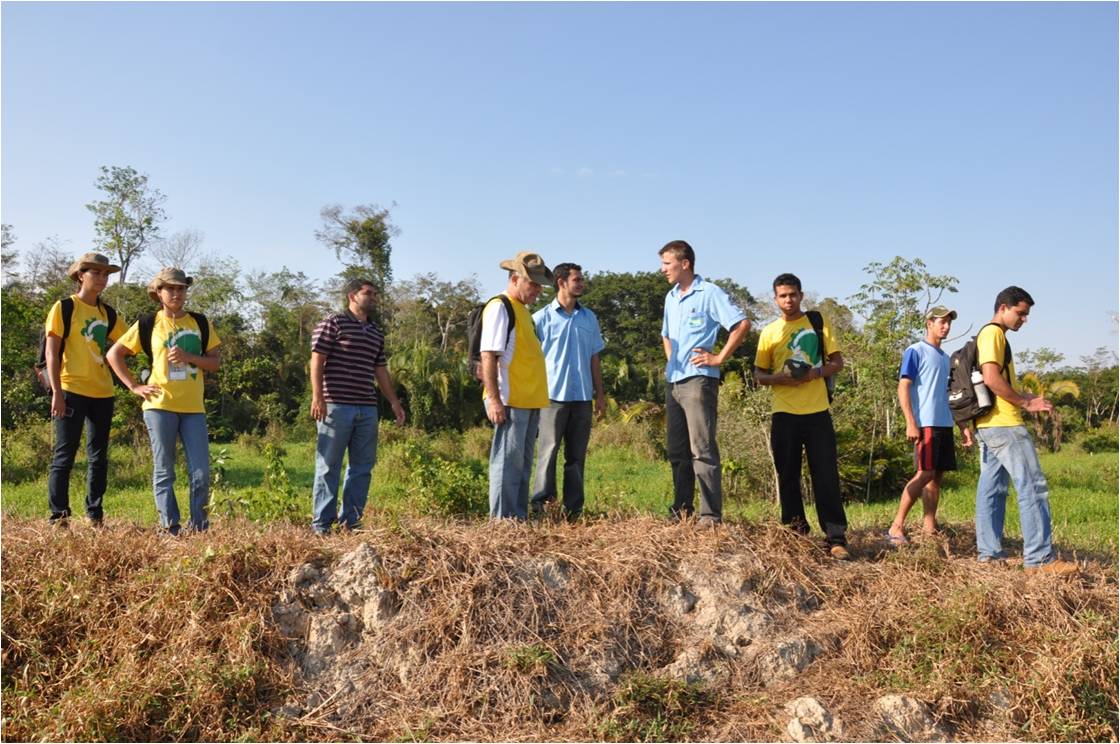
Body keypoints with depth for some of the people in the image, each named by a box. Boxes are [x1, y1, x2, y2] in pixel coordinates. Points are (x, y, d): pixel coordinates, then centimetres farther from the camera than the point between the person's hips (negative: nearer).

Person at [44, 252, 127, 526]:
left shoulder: (108, 313, 13)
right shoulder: (64, 307, -2)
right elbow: (52, 352, -7)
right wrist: (57, 392, -14)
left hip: (102, 392, 6)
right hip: (72, 390, -6)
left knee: (99, 456, 10)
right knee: (65, 454, -3)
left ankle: (95, 516, 19)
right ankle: (58, 517, 4)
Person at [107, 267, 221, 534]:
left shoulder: (200, 322, 10)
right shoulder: (148, 324, 4)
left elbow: (215, 363, 7)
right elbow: (114, 354, 8)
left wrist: (188, 357, -10)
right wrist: (134, 386, 0)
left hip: (193, 407, 2)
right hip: (160, 405, -2)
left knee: (201, 472, -2)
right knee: (164, 472, 4)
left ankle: (200, 529, 10)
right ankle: (170, 529, 12)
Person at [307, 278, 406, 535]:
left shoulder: (376, 333, 19)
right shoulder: (333, 323, -1)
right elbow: (317, 360, -6)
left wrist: (394, 401, 18)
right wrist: (317, 396, -14)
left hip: (367, 408, 7)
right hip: (336, 405, -7)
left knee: (363, 466, 8)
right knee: (329, 466, -1)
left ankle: (350, 521, 17)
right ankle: (321, 524, 5)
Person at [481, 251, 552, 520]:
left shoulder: (522, 310, 20)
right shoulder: (499, 307, -8)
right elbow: (488, 356, -16)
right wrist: (493, 399, -22)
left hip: (530, 401, 10)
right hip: (510, 402, -10)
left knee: (523, 464, 13)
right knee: (508, 462, -7)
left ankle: (520, 518, 21)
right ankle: (503, 522, -2)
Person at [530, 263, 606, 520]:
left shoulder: (589, 318, 13)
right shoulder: (542, 318, 0)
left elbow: (594, 359, 15)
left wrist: (600, 394, 10)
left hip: (583, 396, 4)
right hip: (553, 395, -4)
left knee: (576, 455, 8)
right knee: (548, 451, -6)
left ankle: (573, 508, 13)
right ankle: (541, 501, -2)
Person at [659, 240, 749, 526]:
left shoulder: (709, 293, -6)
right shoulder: (671, 297, 18)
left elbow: (742, 324, -12)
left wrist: (720, 358, -12)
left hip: (698, 381, -8)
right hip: (673, 381, 8)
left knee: (702, 450, -10)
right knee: (677, 451, 11)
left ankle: (711, 515, -7)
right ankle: (681, 509, 19)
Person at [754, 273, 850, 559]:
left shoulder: (818, 324, 7)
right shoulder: (769, 333, 9)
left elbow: (838, 363, 7)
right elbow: (759, 375, 9)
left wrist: (816, 372, -13)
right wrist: (781, 378, -12)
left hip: (817, 412, -1)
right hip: (784, 414, 1)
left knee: (826, 476, -3)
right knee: (788, 476, 7)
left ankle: (836, 538, -1)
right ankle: (795, 532, 19)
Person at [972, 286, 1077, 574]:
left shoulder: (990, 335, 21)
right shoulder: (993, 333, -10)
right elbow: (992, 379, -21)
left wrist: (1022, 397, 14)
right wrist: (1026, 403, -13)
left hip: (988, 424, 10)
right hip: (1003, 423, -10)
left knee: (991, 488, 9)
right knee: (1032, 486, -8)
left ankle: (989, 551, 12)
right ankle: (1039, 558, -8)